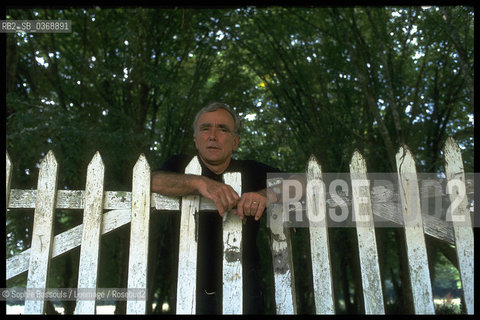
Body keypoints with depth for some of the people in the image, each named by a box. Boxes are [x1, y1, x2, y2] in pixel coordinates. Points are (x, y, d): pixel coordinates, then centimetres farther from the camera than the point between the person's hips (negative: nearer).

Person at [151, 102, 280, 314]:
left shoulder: (251, 171, 1)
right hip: (194, 288, -1)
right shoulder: (181, 166, -1)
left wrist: (265, 194, -29)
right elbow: (152, 181, -22)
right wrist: (200, 182, -38)